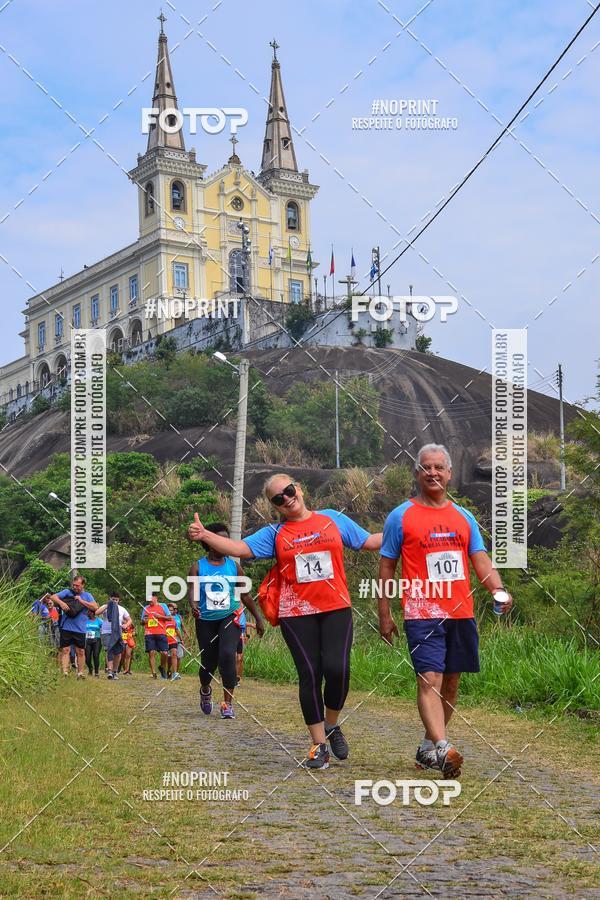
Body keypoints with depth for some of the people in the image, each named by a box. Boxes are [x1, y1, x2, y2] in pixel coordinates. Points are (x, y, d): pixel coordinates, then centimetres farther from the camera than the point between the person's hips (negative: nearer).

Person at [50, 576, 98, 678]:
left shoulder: (87, 595, 7)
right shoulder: (67, 592, 4)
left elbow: (95, 607, -6)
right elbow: (53, 597, -2)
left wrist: (81, 601, -12)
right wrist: (61, 603, -21)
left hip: (80, 629, 1)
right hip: (66, 627, -1)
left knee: (80, 651, 7)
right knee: (65, 650, -6)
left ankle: (80, 672, 17)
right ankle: (65, 671, -8)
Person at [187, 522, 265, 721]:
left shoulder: (234, 566, 4)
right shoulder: (198, 567, -1)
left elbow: (245, 594, 11)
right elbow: (192, 589, -14)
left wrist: (258, 618, 12)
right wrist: (194, 606, -36)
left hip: (230, 617, 0)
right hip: (206, 620, 0)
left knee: (227, 655, -22)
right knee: (208, 661, 7)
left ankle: (228, 703, -13)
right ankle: (205, 690, 43)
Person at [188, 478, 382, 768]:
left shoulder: (333, 519, 10)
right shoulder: (274, 534, 8)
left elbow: (369, 541, 16)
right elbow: (239, 548, -6)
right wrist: (204, 535, -21)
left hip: (336, 608, 0)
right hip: (297, 614, 0)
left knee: (337, 668, -14)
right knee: (310, 675, -1)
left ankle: (332, 726, 14)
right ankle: (319, 745, 9)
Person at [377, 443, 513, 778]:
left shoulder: (464, 517, 12)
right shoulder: (401, 517, 1)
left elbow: (481, 559, 6)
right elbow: (387, 567, 4)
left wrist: (497, 589, -14)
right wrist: (385, 615, 1)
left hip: (461, 613, 5)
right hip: (423, 613, -5)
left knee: (451, 681, 10)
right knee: (430, 679, -16)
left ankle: (428, 745, 24)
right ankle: (442, 749, -27)